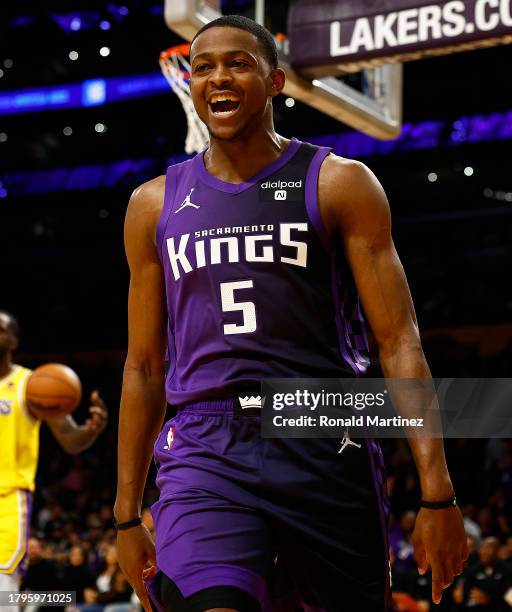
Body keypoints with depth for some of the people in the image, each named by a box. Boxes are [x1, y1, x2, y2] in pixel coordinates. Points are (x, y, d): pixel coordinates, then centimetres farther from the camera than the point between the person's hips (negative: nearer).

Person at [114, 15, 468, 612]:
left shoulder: (339, 183, 5)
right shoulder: (155, 204, 14)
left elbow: (399, 343, -1)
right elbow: (143, 367, 17)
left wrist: (437, 496, -10)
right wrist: (127, 515, 14)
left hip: (327, 450, 0)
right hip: (204, 453, 1)